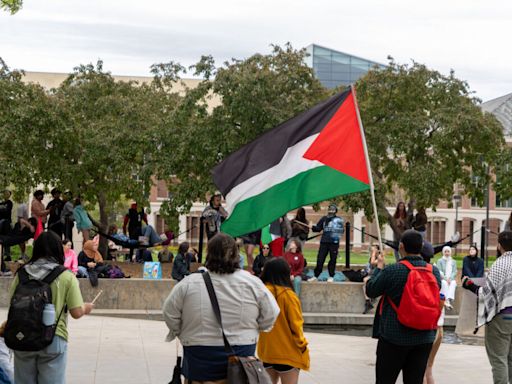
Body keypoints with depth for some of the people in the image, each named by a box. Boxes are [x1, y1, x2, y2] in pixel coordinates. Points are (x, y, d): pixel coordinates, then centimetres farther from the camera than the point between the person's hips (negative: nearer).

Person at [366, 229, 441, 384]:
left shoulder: (391, 271, -16)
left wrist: (379, 267, 13)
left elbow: (370, 290, -2)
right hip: (424, 338, 4)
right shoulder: (434, 272, -3)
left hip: (394, 337, -4)